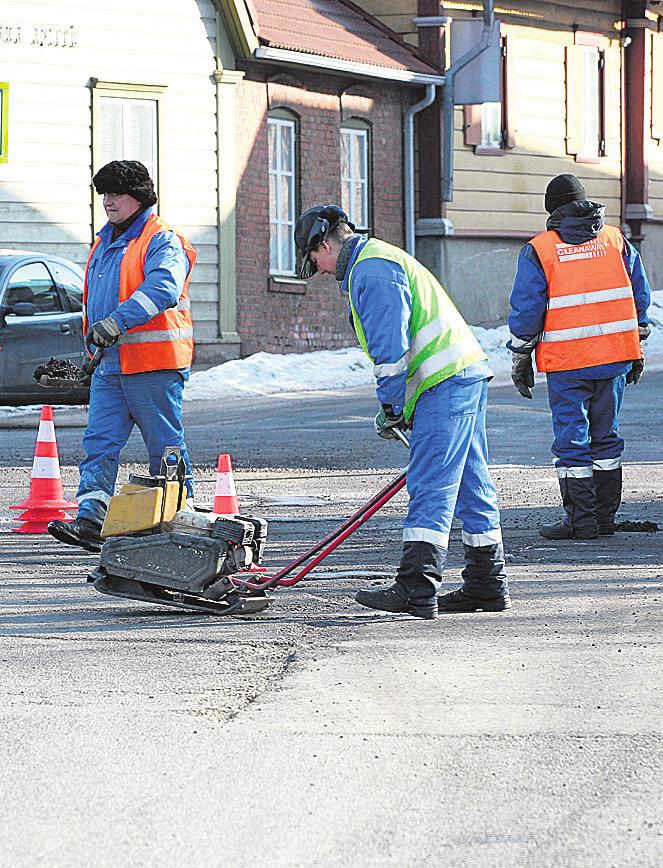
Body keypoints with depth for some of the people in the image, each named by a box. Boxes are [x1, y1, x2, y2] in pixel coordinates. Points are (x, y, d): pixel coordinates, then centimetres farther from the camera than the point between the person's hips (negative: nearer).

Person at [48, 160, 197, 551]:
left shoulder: (163, 241, -9)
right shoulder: (105, 242, 19)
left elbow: (163, 289, -26)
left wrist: (117, 322, -35)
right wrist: (94, 343, 27)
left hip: (154, 362, -8)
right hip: (110, 363, 8)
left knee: (166, 446, 0)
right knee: (100, 442, -4)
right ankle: (92, 519, -11)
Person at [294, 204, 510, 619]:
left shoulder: (370, 269, -10)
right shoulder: (380, 258, 24)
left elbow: (390, 345, -17)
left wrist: (391, 406, -11)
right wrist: (398, 404, 24)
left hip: (446, 382, -11)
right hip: (468, 373, 11)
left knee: (430, 489, -14)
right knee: (470, 484, 12)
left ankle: (417, 588, -18)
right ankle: (487, 585, 17)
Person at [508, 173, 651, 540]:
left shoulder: (539, 249, -3)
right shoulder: (616, 241, 8)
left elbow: (526, 310, -4)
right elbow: (639, 294, 12)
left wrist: (521, 359, 5)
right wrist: (636, 351, 20)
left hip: (566, 361, -4)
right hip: (615, 356, 4)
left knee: (571, 439, 1)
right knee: (605, 435, 13)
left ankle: (580, 519, 0)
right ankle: (605, 517, 16)